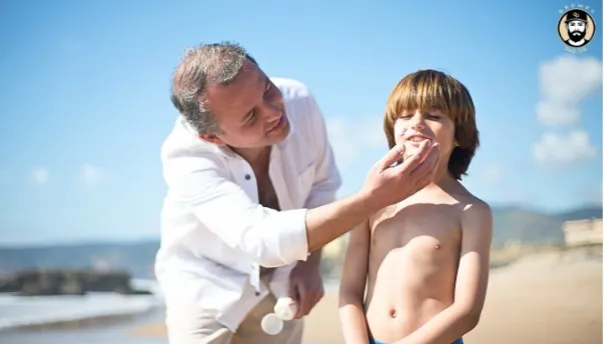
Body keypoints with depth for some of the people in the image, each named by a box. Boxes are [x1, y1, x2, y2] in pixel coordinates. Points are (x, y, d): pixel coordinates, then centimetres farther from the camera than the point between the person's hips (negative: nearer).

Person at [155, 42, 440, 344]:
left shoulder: (299, 102, -20)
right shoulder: (186, 157, -31)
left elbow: (322, 183, 0)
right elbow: (263, 239, -42)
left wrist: (309, 264, -12)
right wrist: (371, 198, -47)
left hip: (281, 292, 3)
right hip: (207, 293, -3)